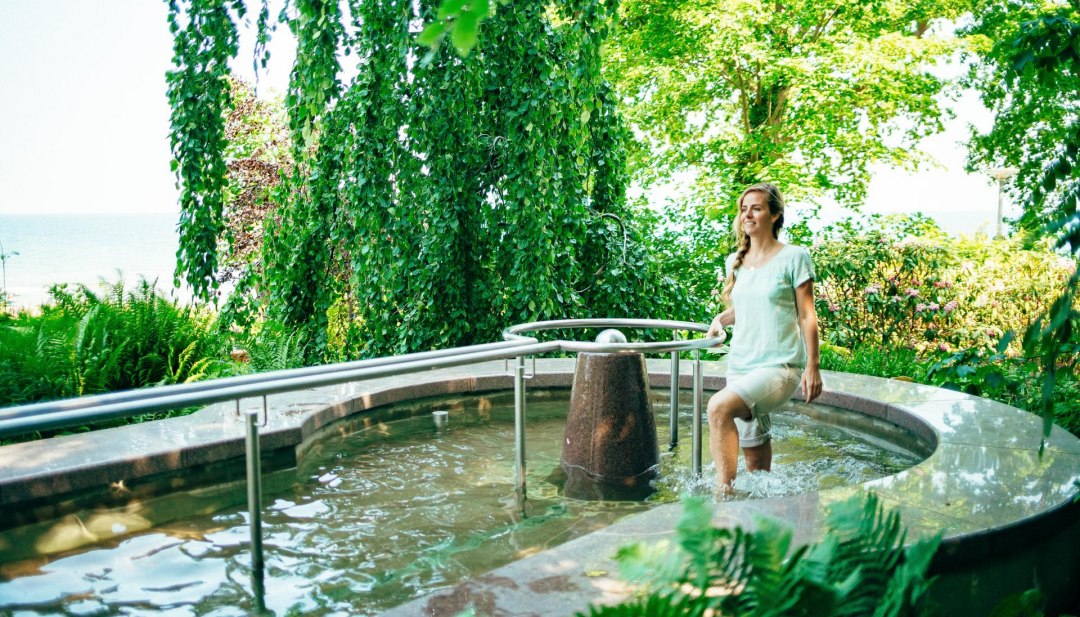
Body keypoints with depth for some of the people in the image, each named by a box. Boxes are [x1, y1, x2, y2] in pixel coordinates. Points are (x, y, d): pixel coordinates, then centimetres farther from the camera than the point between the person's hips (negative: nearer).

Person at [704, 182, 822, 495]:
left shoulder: (794, 257, -4)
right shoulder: (735, 261, 12)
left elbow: (806, 315, -4)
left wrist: (813, 366, -9)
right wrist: (720, 319, 4)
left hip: (780, 366, -6)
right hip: (740, 365, 6)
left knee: (719, 406, -31)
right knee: (754, 454, 11)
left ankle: (723, 489, -30)